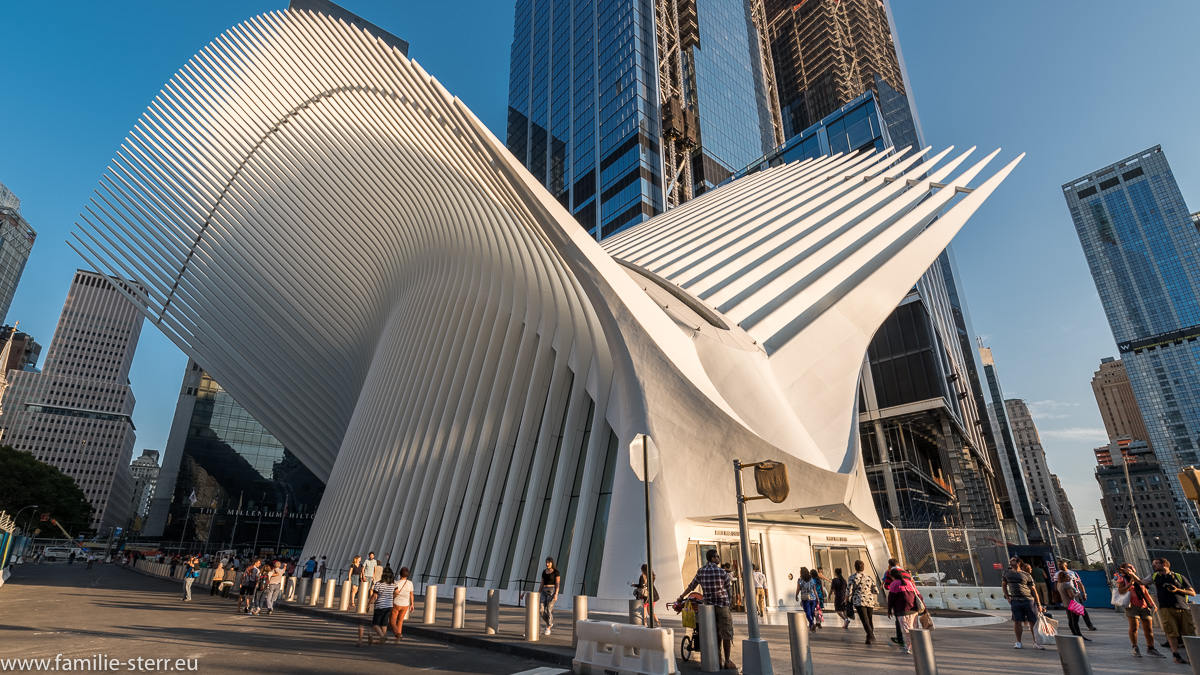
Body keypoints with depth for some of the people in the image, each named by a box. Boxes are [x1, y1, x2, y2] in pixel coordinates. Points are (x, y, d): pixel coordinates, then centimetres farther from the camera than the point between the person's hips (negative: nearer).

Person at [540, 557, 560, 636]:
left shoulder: (556, 572, -5)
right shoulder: (544, 571, 12)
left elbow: (557, 584, -9)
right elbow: (542, 584, 14)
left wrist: (556, 594, -20)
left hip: (552, 591, -5)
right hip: (544, 592, 5)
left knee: (549, 610, -8)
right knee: (542, 610, -4)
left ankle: (548, 629, 5)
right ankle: (549, 623, 20)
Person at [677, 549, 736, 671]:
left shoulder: (700, 572, 0)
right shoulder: (722, 572, -11)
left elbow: (691, 586, 8)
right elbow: (728, 587, 3)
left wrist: (680, 597, 20)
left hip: (708, 605, 4)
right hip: (723, 605, -4)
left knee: (715, 634, 14)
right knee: (726, 634, 4)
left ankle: (717, 660, 16)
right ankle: (727, 661, 7)